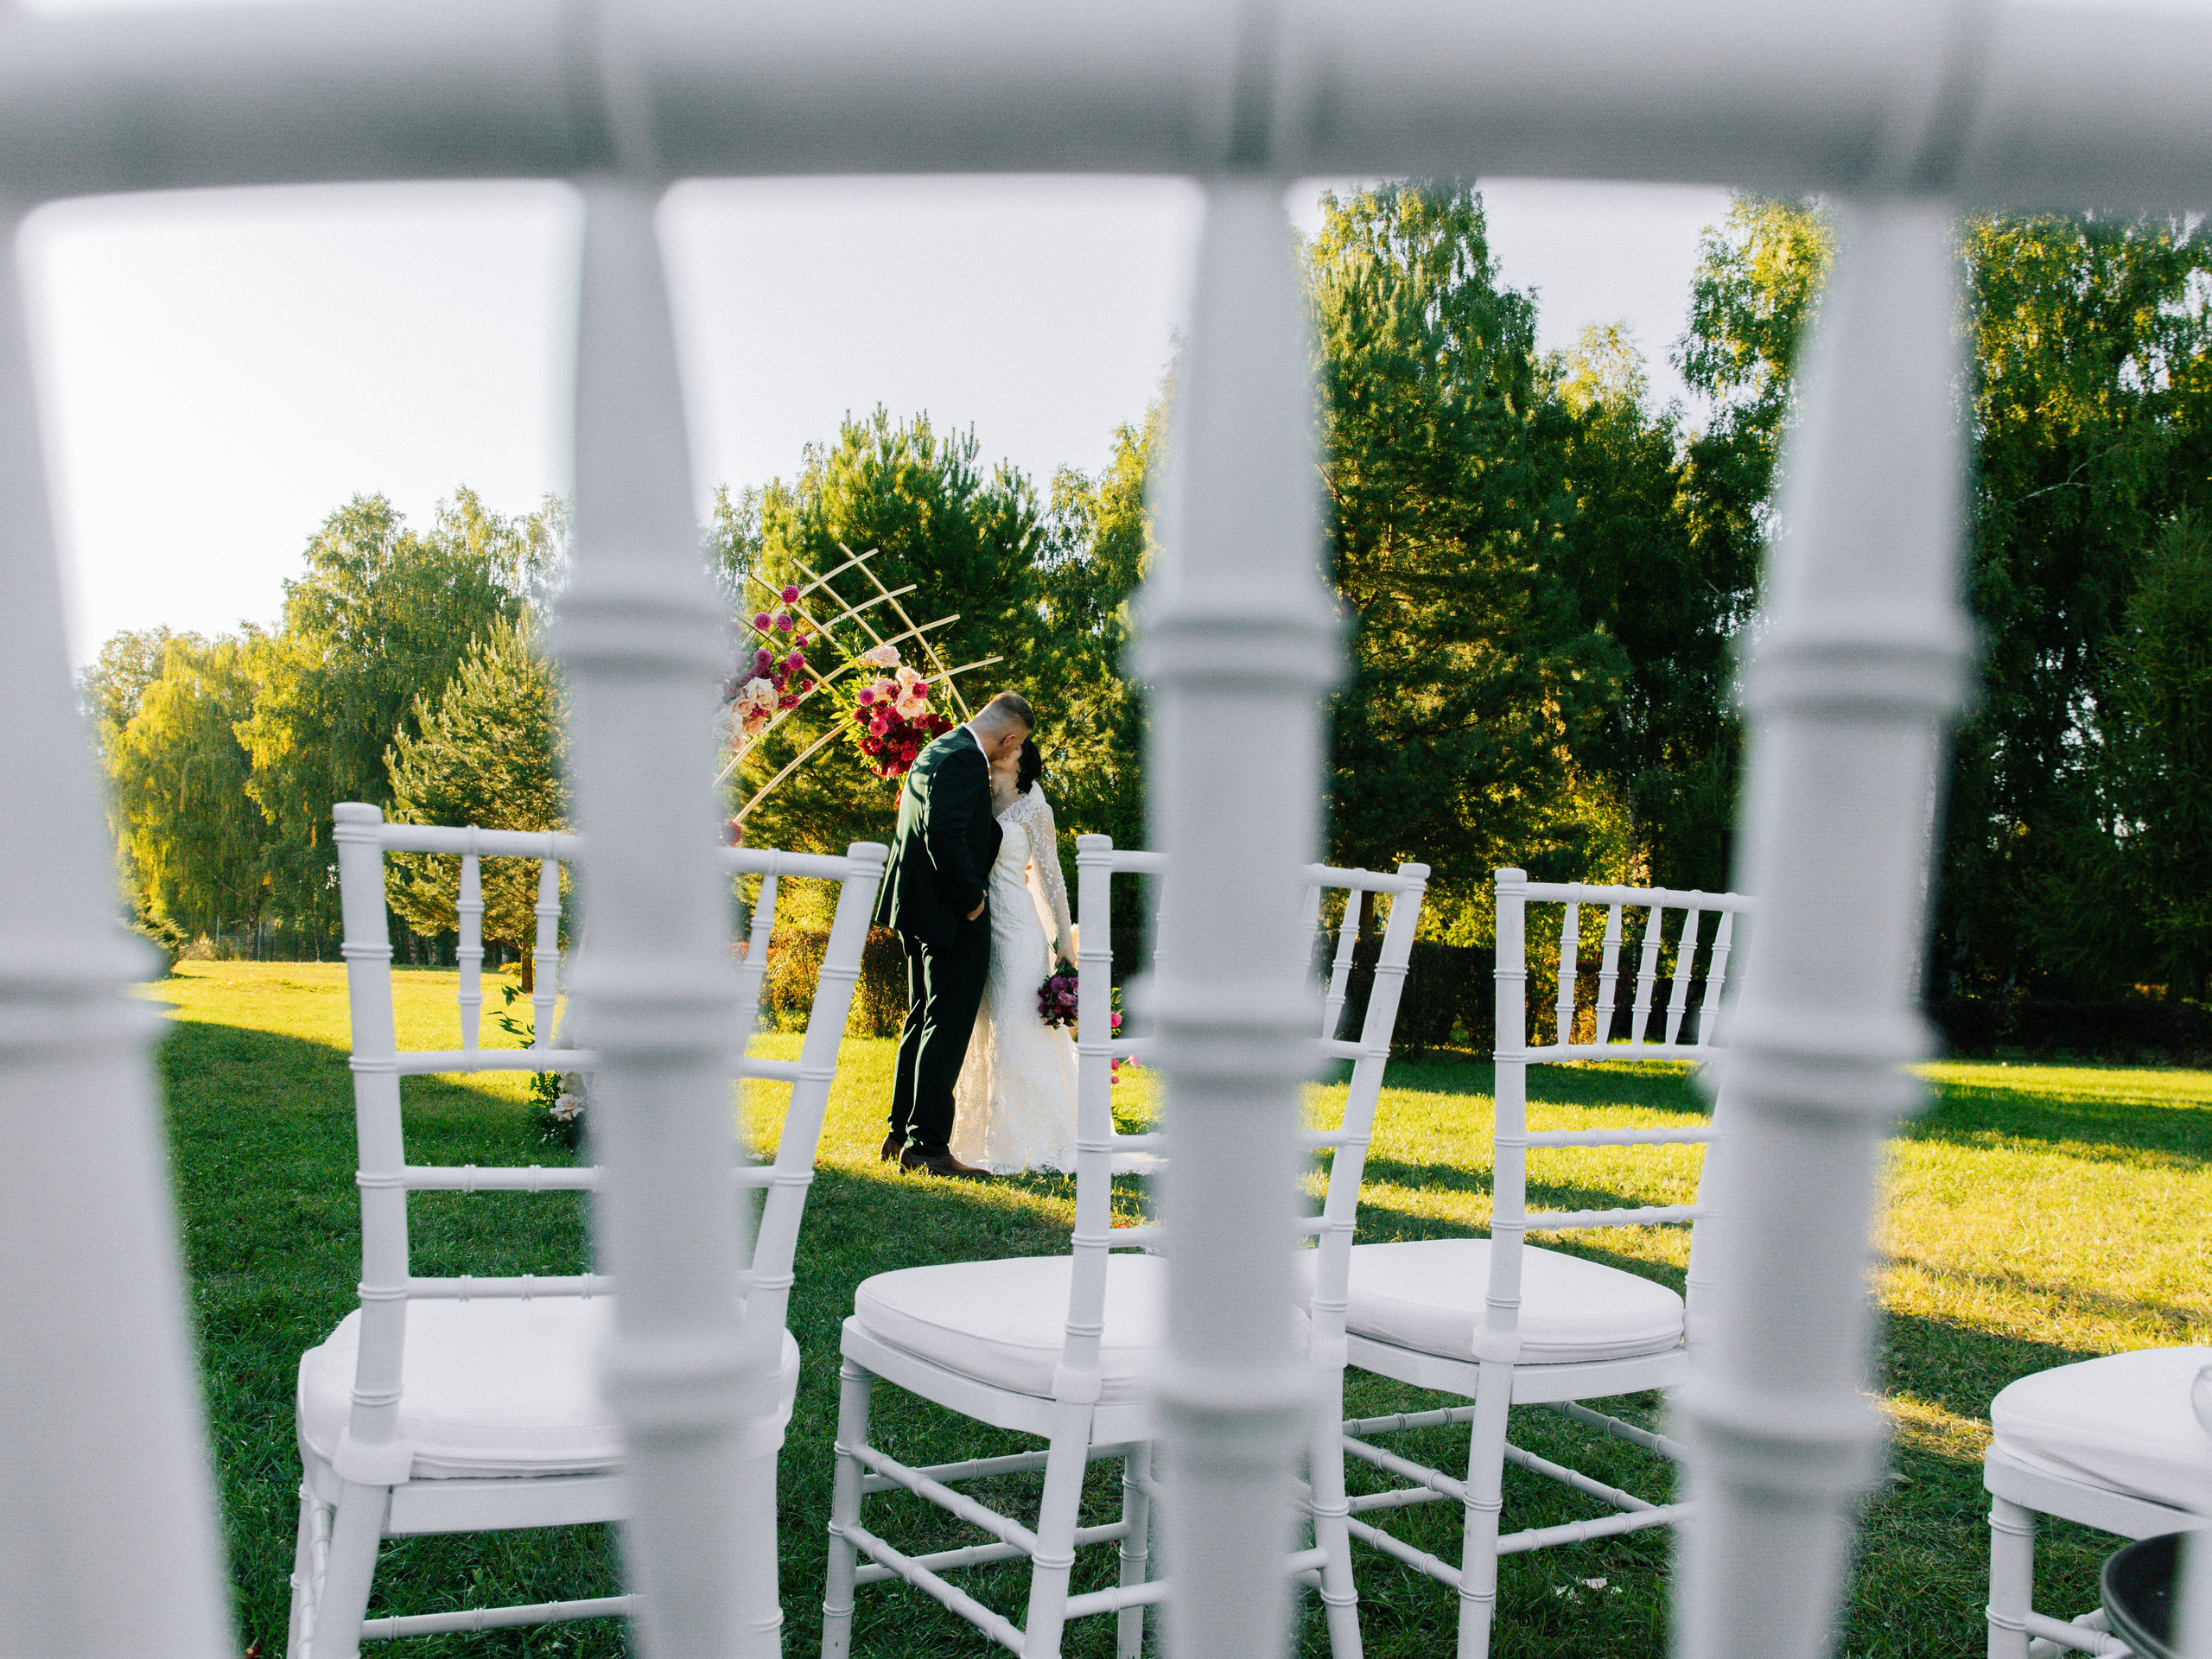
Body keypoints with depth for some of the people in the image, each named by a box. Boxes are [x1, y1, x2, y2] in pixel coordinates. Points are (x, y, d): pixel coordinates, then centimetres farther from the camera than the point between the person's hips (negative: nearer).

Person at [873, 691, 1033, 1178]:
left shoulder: (935, 751, 16)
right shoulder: (963, 759, -16)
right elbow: (945, 834, -26)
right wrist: (971, 897, -18)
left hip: (921, 911, 11)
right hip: (954, 918, -10)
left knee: (923, 1024, 16)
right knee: (947, 1029, -6)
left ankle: (902, 1136, 23)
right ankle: (929, 1145, -3)